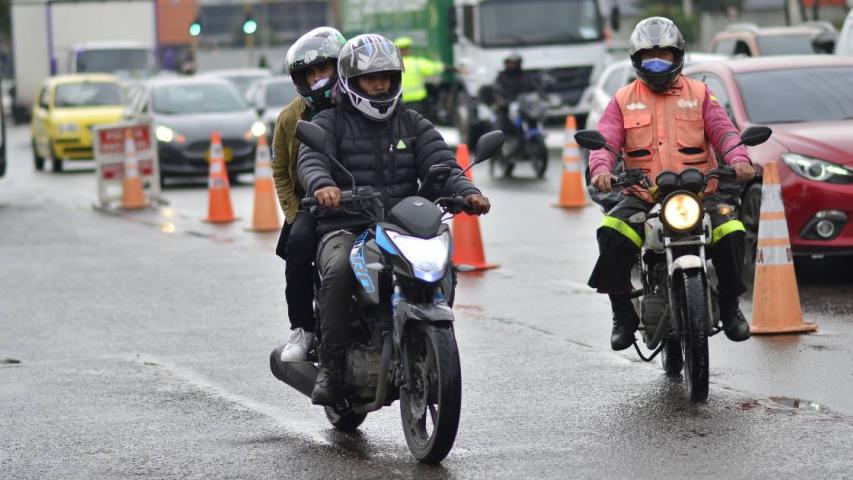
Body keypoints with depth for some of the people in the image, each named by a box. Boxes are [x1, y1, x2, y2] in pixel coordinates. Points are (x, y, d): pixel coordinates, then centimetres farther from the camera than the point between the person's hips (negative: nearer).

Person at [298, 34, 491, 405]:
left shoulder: (413, 124, 17)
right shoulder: (330, 123, 8)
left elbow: (441, 164, 3)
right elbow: (310, 160, -12)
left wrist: (467, 192, -19)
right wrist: (322, 185, -37)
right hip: (346, 229, -3)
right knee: (339, 270, -35)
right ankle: (331, 366, -26)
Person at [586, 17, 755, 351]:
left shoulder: (699, 94, 13)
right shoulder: (623, 100, 13)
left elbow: (723, 131, 1)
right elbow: (605, 139, 1)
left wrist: (738, 159, -21)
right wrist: (601, 169, -23)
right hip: (642, 197, 0)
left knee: (731, 233, -27)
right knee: (612, 234, -29)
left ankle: (729, 306, -2)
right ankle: (623, 314, -12)